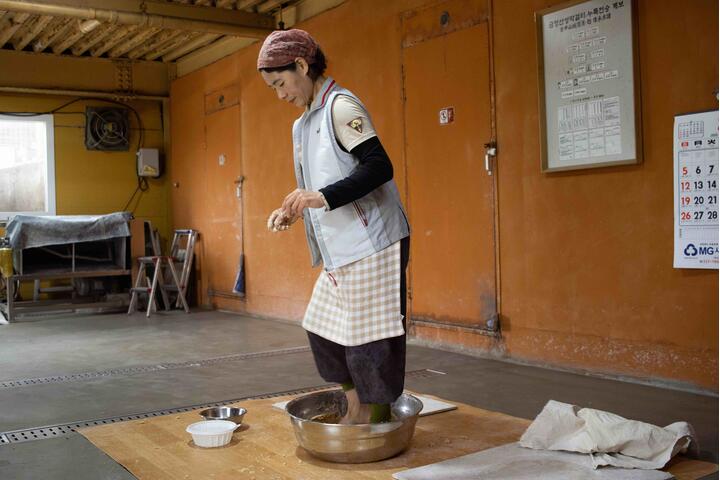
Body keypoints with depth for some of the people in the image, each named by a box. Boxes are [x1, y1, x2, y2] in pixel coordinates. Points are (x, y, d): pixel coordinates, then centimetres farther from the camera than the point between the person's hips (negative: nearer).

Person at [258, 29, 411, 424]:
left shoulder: (341, 106, -11)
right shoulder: (302, 126, 17)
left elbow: (379, 167, -20)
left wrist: (322, 197, -27)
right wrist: (292, 211, 8)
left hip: (372, 242, -9)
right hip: (340, 248, 10)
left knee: (370, 332, -4)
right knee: (322, 326, 10)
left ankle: (374, 416, 10)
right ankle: (355, 407, 22)